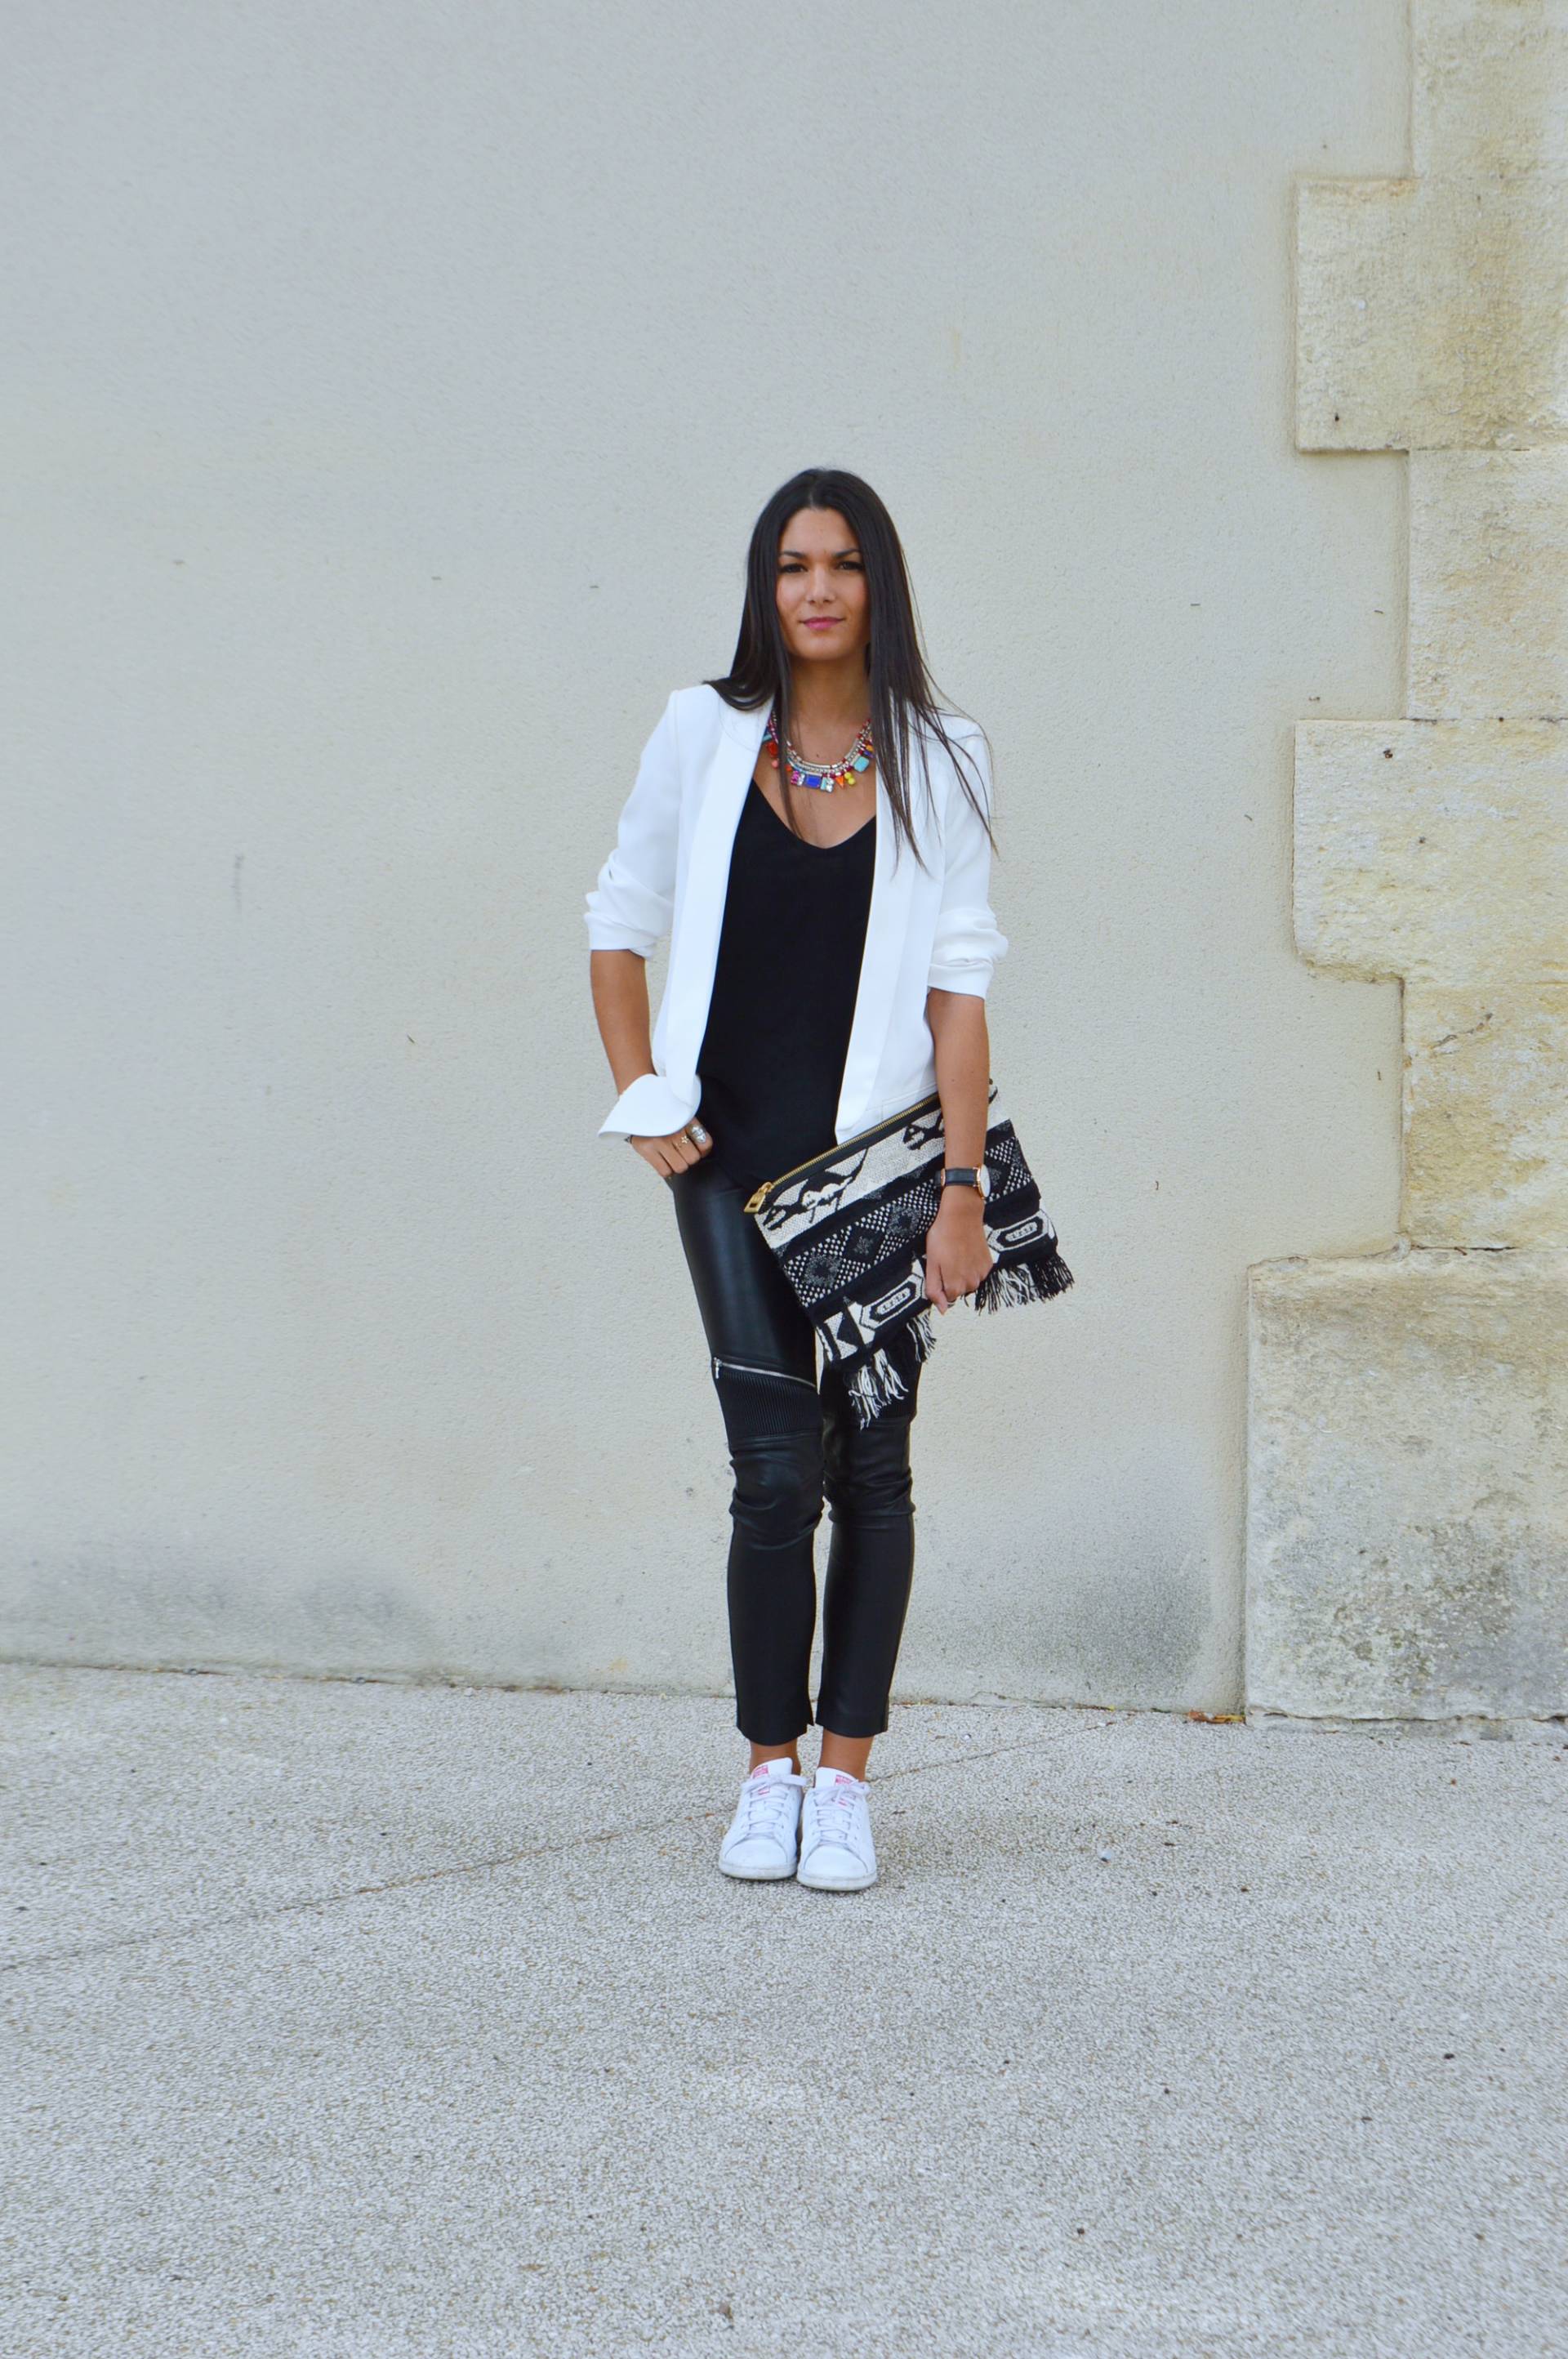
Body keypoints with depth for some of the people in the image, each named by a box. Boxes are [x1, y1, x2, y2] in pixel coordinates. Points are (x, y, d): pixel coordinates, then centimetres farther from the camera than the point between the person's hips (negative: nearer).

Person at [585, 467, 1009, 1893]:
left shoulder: (937, 761, 0)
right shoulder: (704, 735, 2)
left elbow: (960, 983, -3)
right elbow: (621, 925, 12)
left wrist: (963, 1185, -9)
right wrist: (645, 1104, 2)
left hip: (880, 1147, 0)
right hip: (735, 1152, 0)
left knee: (870, 1462, 3)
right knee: (778, 1469, -5)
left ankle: (846, 1780, 12)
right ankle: (769, 1775, 9)